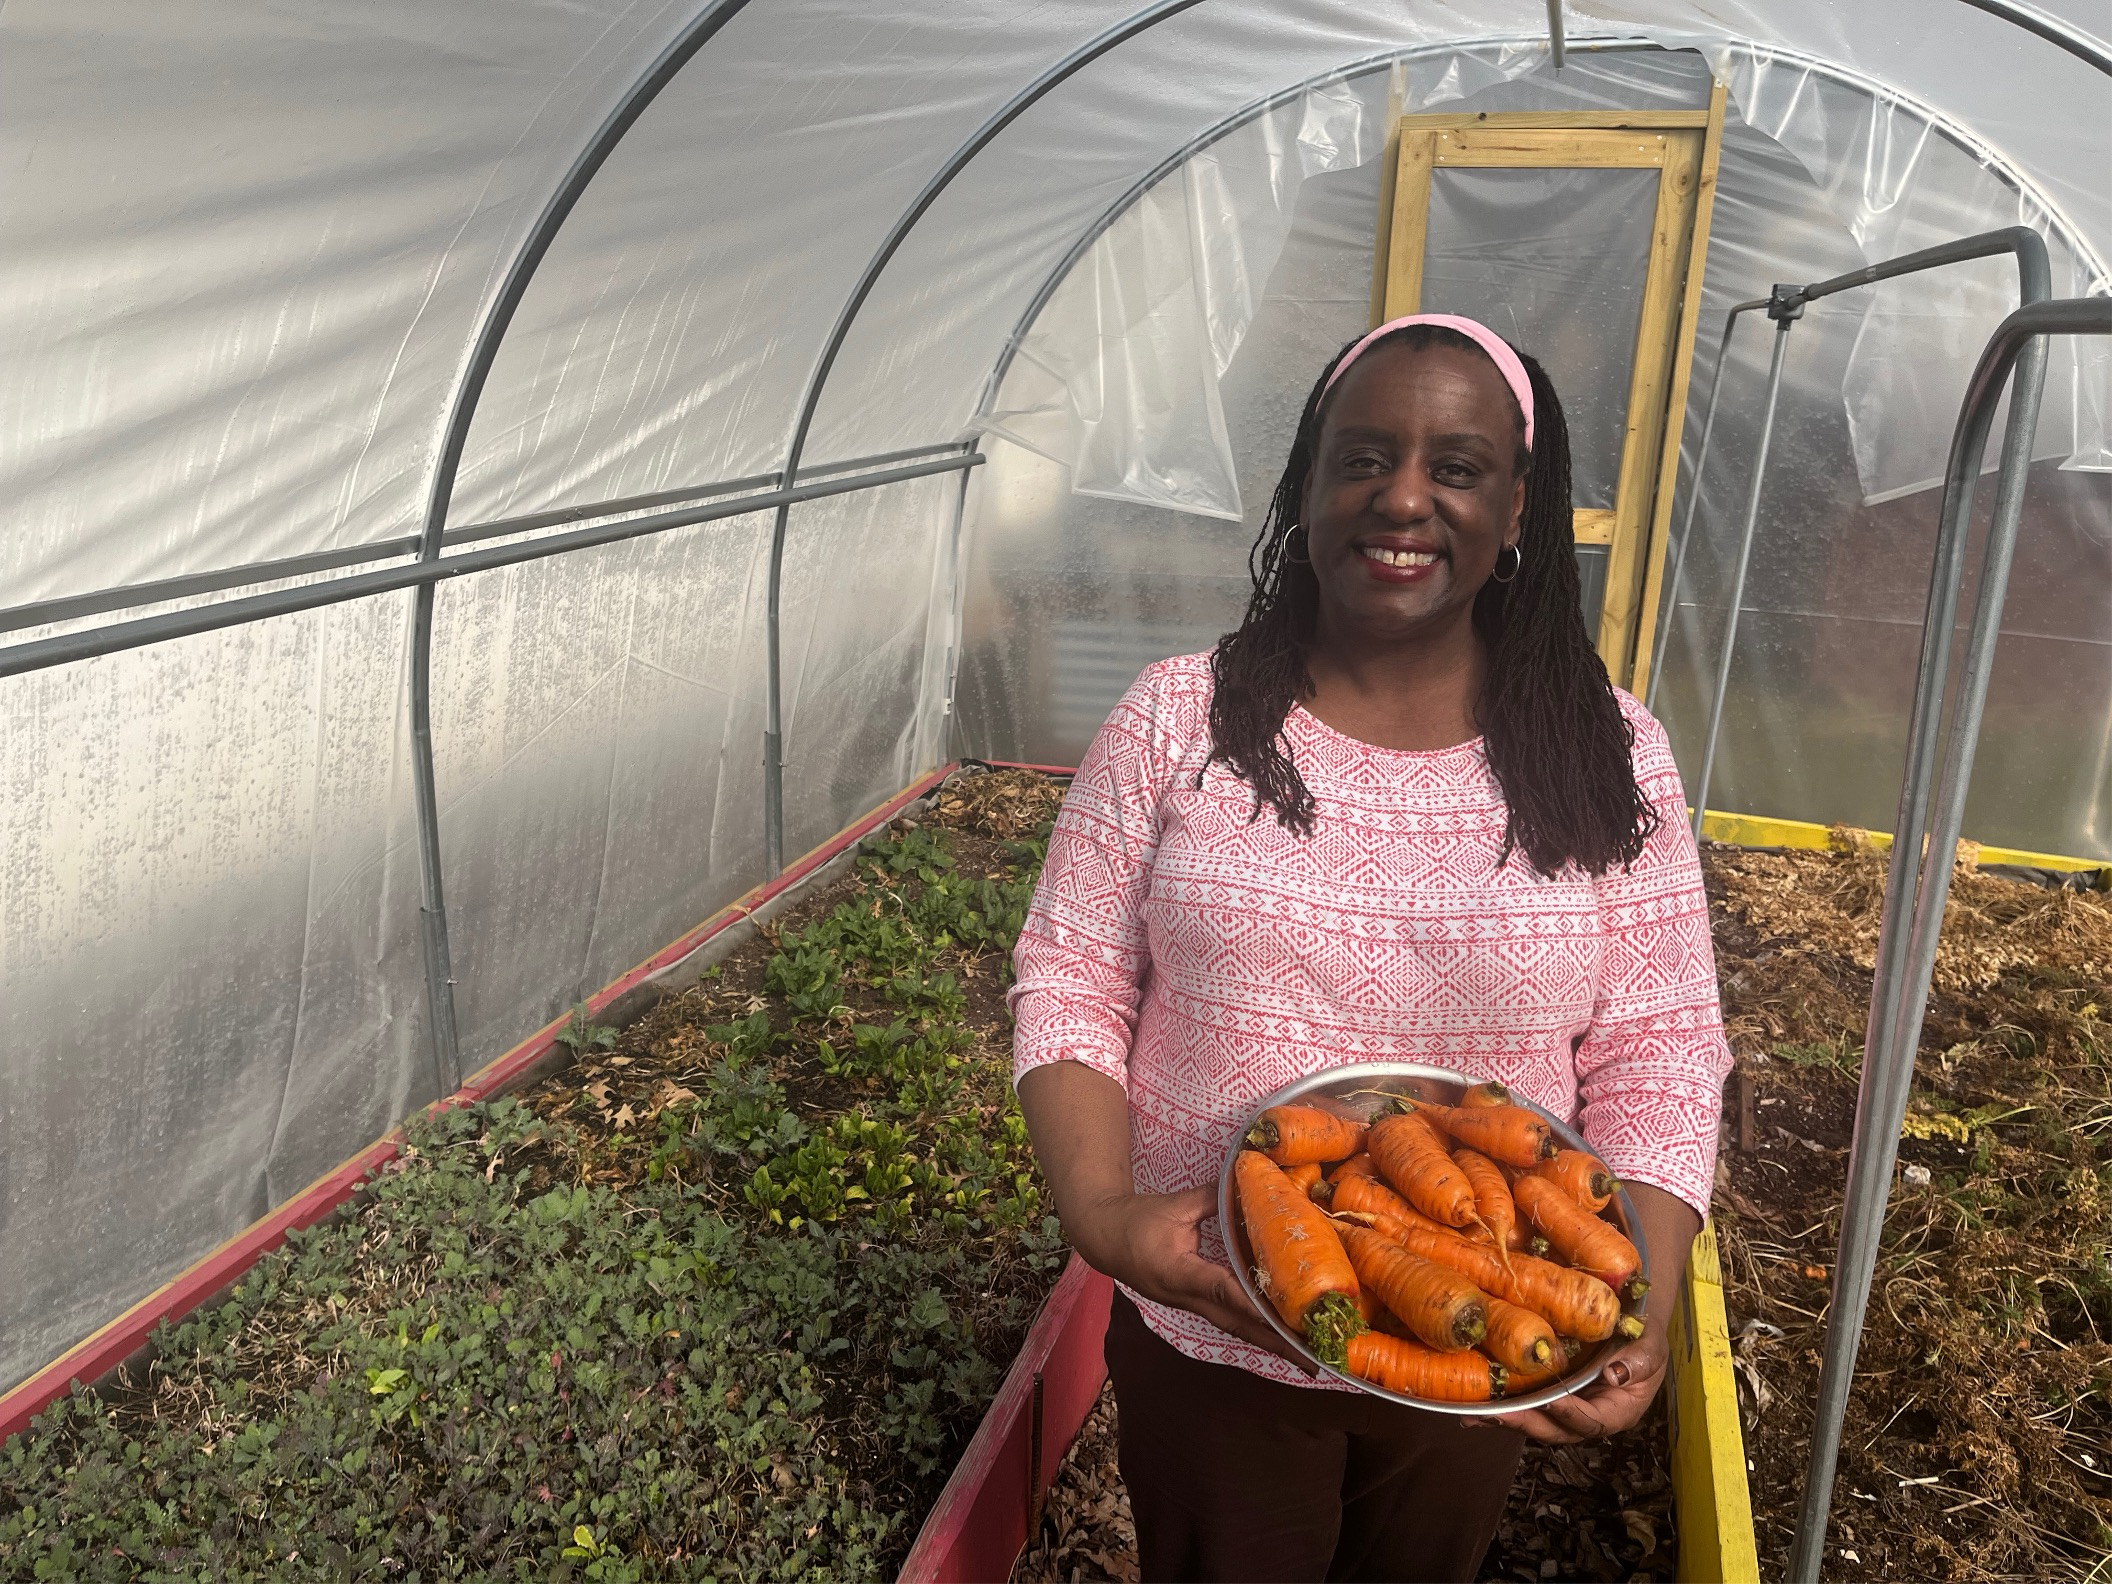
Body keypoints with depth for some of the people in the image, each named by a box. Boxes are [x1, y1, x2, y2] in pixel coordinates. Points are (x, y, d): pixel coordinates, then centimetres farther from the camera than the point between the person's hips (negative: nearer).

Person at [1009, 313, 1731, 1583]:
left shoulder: (1608, 755, -6)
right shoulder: (1178, 722, -9)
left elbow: (1659, 1053, -5)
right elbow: (1069, 982, -6)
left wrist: (1640, 1313, -18)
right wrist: (1101, 1210, -22)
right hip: (1208, 1337, -1)